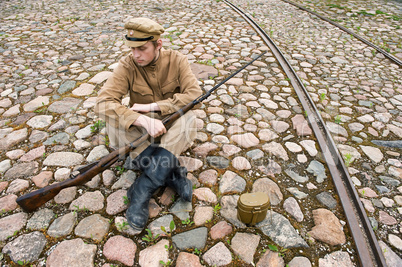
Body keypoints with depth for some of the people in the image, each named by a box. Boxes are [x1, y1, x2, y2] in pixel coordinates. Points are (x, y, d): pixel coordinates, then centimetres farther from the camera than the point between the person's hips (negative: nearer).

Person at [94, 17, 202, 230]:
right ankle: (172, 173, -26)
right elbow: (103, 103, -24)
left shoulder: (176, 60, -9)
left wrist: (151, 106, -25)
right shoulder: (126, 66, -12)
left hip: (171, 127, 0)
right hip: (140, 128, 1)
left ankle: (143, 189, -32)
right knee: (115, 123, -29)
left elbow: (195, 94, -21)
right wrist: (143, 120, -39)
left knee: (188, 118, -33)